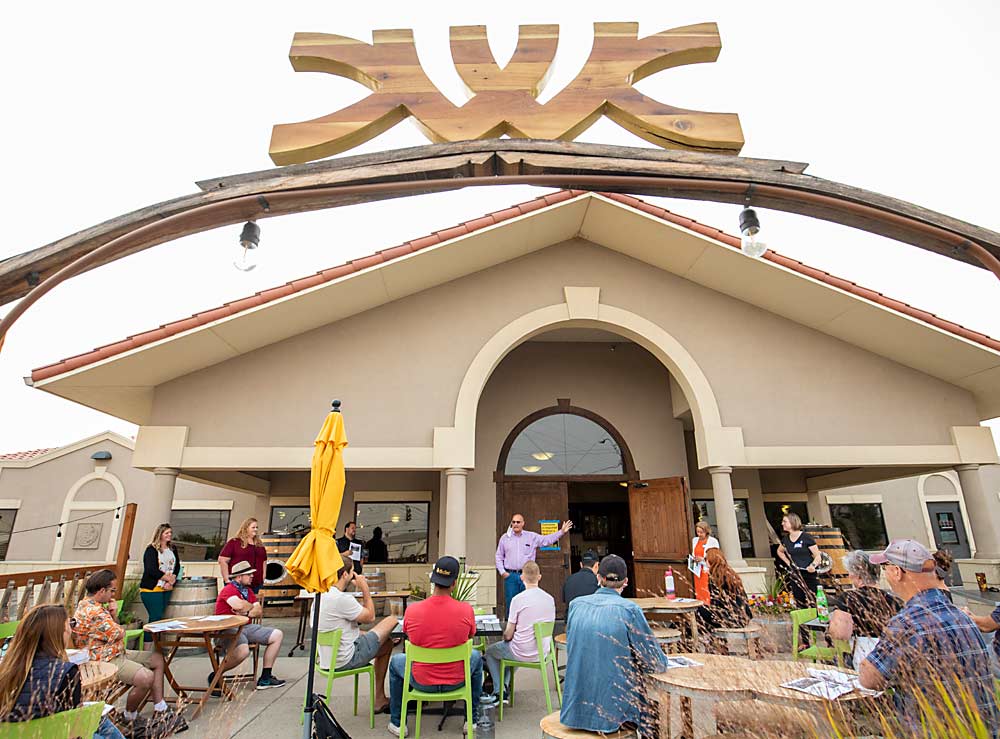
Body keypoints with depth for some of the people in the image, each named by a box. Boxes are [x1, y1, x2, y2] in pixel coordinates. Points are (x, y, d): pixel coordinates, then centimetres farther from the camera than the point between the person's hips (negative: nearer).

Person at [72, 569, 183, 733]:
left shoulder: (96, 605, 11)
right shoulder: (92, 612, -24)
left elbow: (113, 628, 17)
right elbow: (117, 634, -19)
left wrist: (113, 615, -2)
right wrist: (121, 628, 4)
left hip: (117, 653, 11)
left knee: (157, 659, 9)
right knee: (146, 677, -28)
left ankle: (160, 712, 9)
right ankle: (129, 719, -1)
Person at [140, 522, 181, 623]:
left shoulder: (172, 549, 11)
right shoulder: (151, 550, -7)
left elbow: (177, 567, 8)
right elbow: (151, 570, -16)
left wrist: (171, 581, -7)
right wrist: (168, 578, -13)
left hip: (167, 589, 6)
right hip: (151, 588, -6)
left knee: (160, 616, 8)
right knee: (156, 617, -9)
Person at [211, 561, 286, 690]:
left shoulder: (248, 590, 16)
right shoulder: (228, 590, -9)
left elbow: (259, 611, 10)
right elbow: (239, 605, -28)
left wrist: (247, 613, -12)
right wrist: (252, 607, -6)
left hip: (246, 627, 9)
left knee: (277, 635, 0)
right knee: (243, 650, -37)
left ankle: (265, 678, 7)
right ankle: (215, 676, -8)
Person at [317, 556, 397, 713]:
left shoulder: (321, 594, 4)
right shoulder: (342, 598, -26)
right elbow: (370, 617, -12)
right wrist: (365, 589, -7)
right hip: (344, 661, -9)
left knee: (386, 642, 21)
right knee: (392, 620, -3)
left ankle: (380, 698, 24)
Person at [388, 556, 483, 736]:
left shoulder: (412, 609, -19)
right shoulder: (466, 609, -20)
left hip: (422, 681, 0)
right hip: (457, 680, 0)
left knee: (395, 661, 31)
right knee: (476, 657, 32)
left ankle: (397, 723, 36)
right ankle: (472, 719, 37)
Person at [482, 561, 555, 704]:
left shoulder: (518, 599, -20)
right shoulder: (550, 599, -5)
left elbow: (508, 635, -14)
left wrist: (505, 636, 10)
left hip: (524, 654, -5)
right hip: (543, 651, 5)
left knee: (490, 651, 22)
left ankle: (498, 691, 21)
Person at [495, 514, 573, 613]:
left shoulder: (532, 537, 4)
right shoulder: (505, 538, 5)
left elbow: (547, 539, 3)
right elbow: (499, 557, 11)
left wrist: (562, 531, -6)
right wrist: (502, 571, 0)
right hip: (510, 575, 0)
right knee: (510, 604, 4)